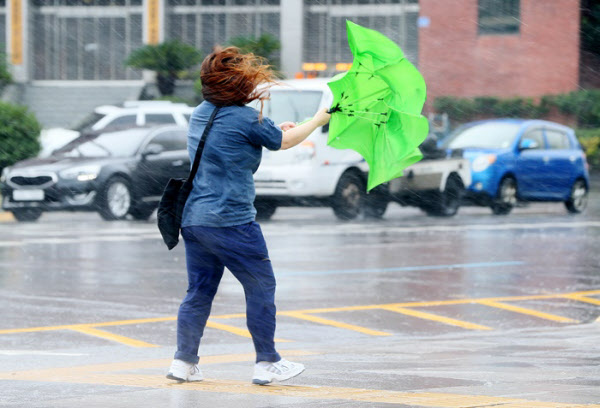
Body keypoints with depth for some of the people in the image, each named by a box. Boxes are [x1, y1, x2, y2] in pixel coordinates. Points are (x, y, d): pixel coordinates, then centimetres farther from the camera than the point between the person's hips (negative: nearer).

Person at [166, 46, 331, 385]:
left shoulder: (201, 113, 12)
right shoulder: (246, 118, -11)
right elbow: (284, 141, 3)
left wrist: (272, 129, 29)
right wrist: (319, 120, 18)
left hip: (192, 216, 8)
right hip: (230, 220, -8)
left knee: (199, 291, 12)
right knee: (261, 287, 5)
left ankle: (184, 362, 11)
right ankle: (267, 363, 9)